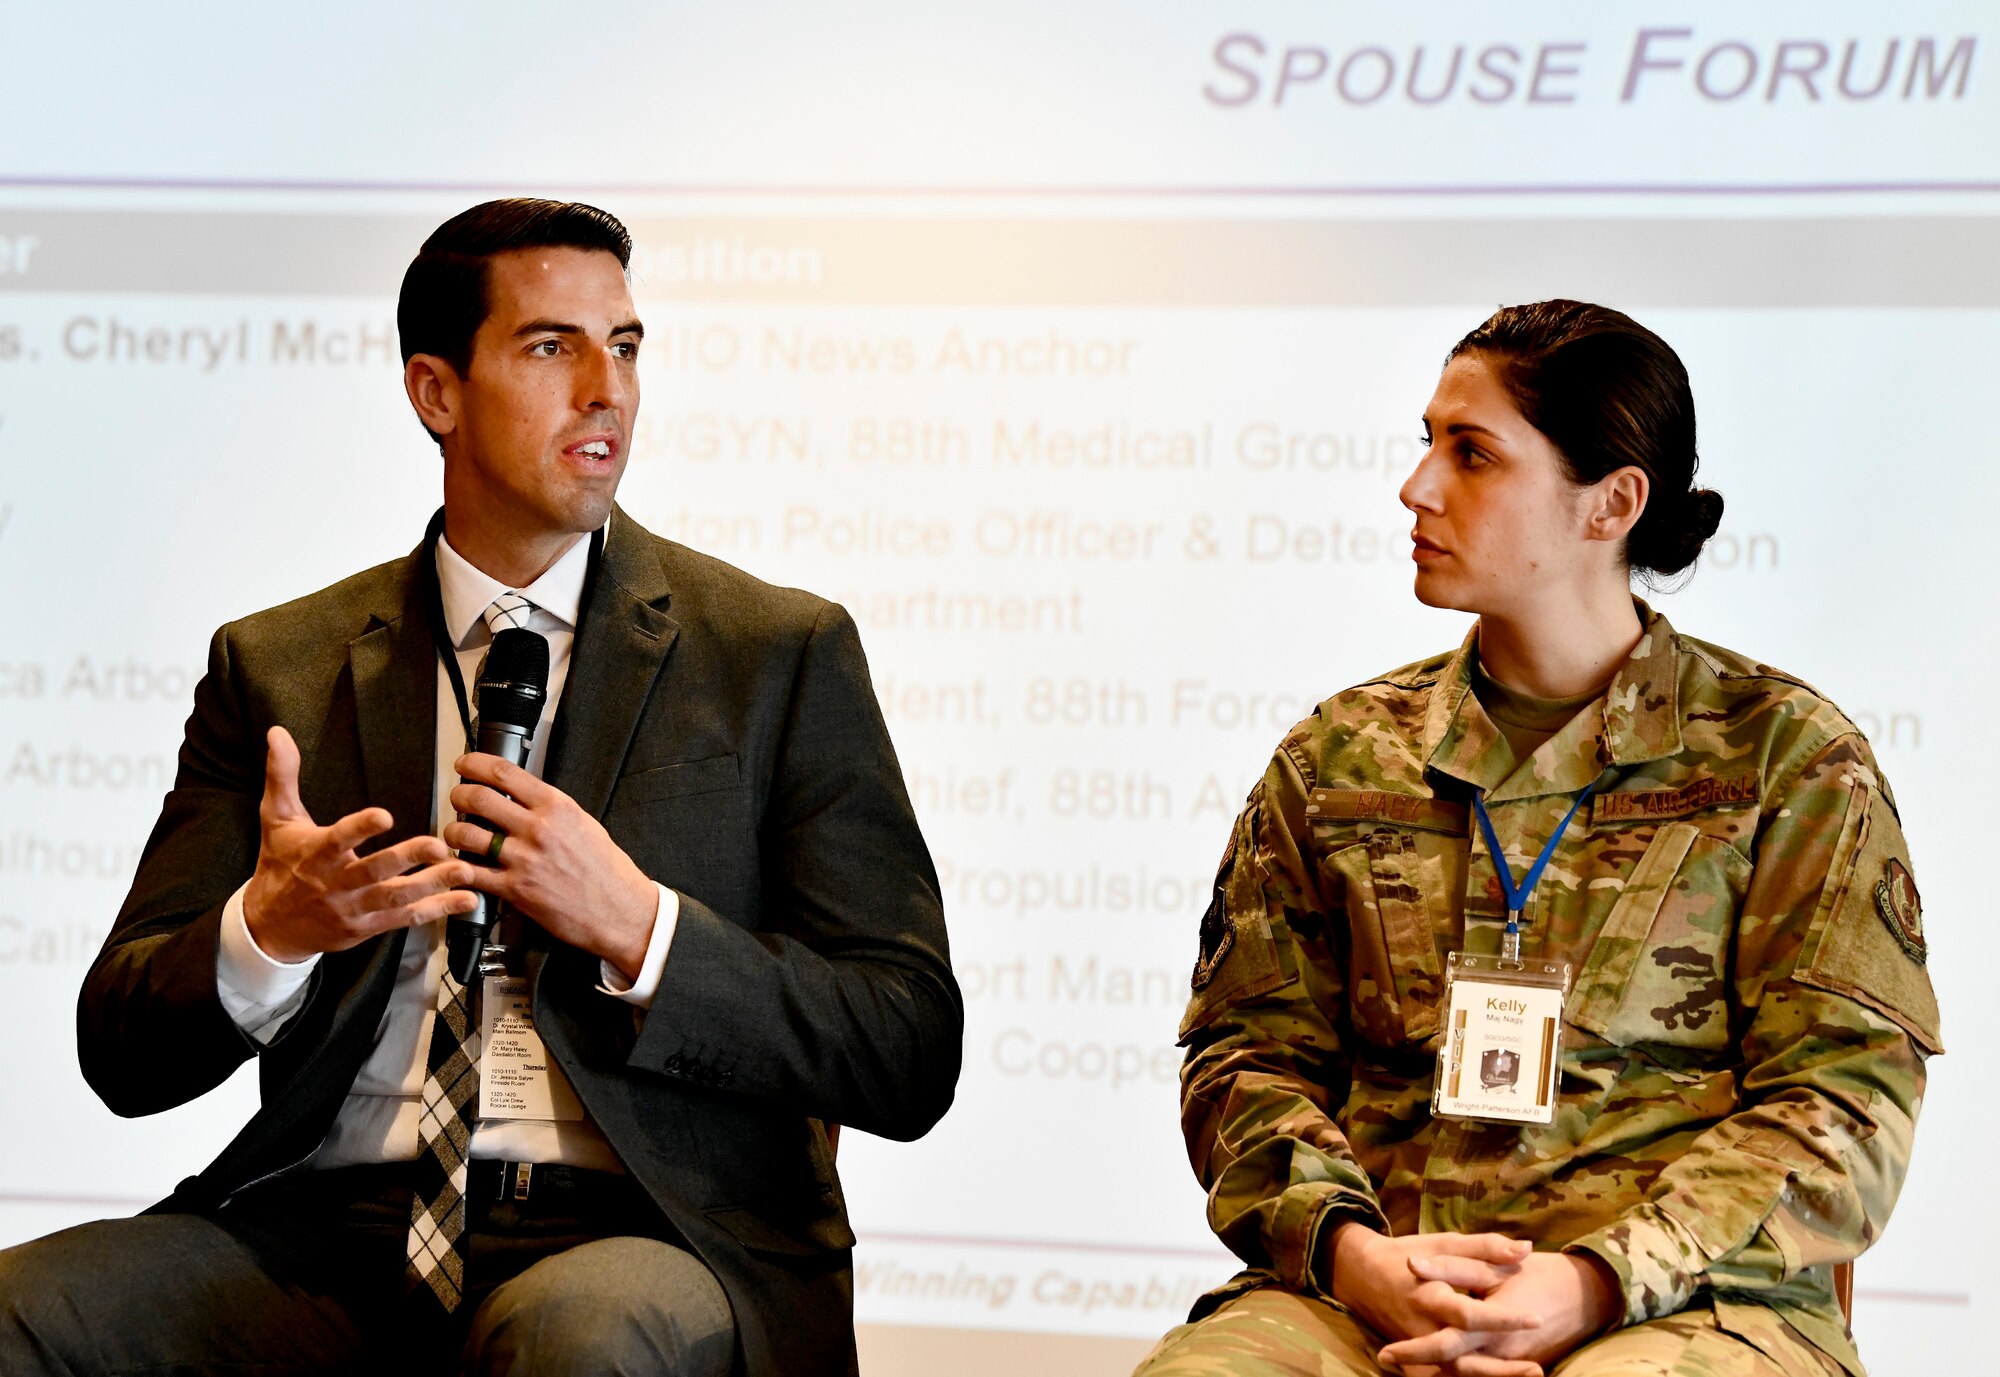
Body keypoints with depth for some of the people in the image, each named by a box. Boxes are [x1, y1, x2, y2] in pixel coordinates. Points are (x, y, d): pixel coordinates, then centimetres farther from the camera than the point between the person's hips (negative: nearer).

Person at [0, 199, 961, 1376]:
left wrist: (633, 926, -11)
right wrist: (271, 927, -13)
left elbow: (912, 1059, 2)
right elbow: (123, 1052, 9)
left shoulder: (782, 655, 8)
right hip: (334, 1235, 3)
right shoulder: (277, 668, 14)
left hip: (647, 1244, -3)